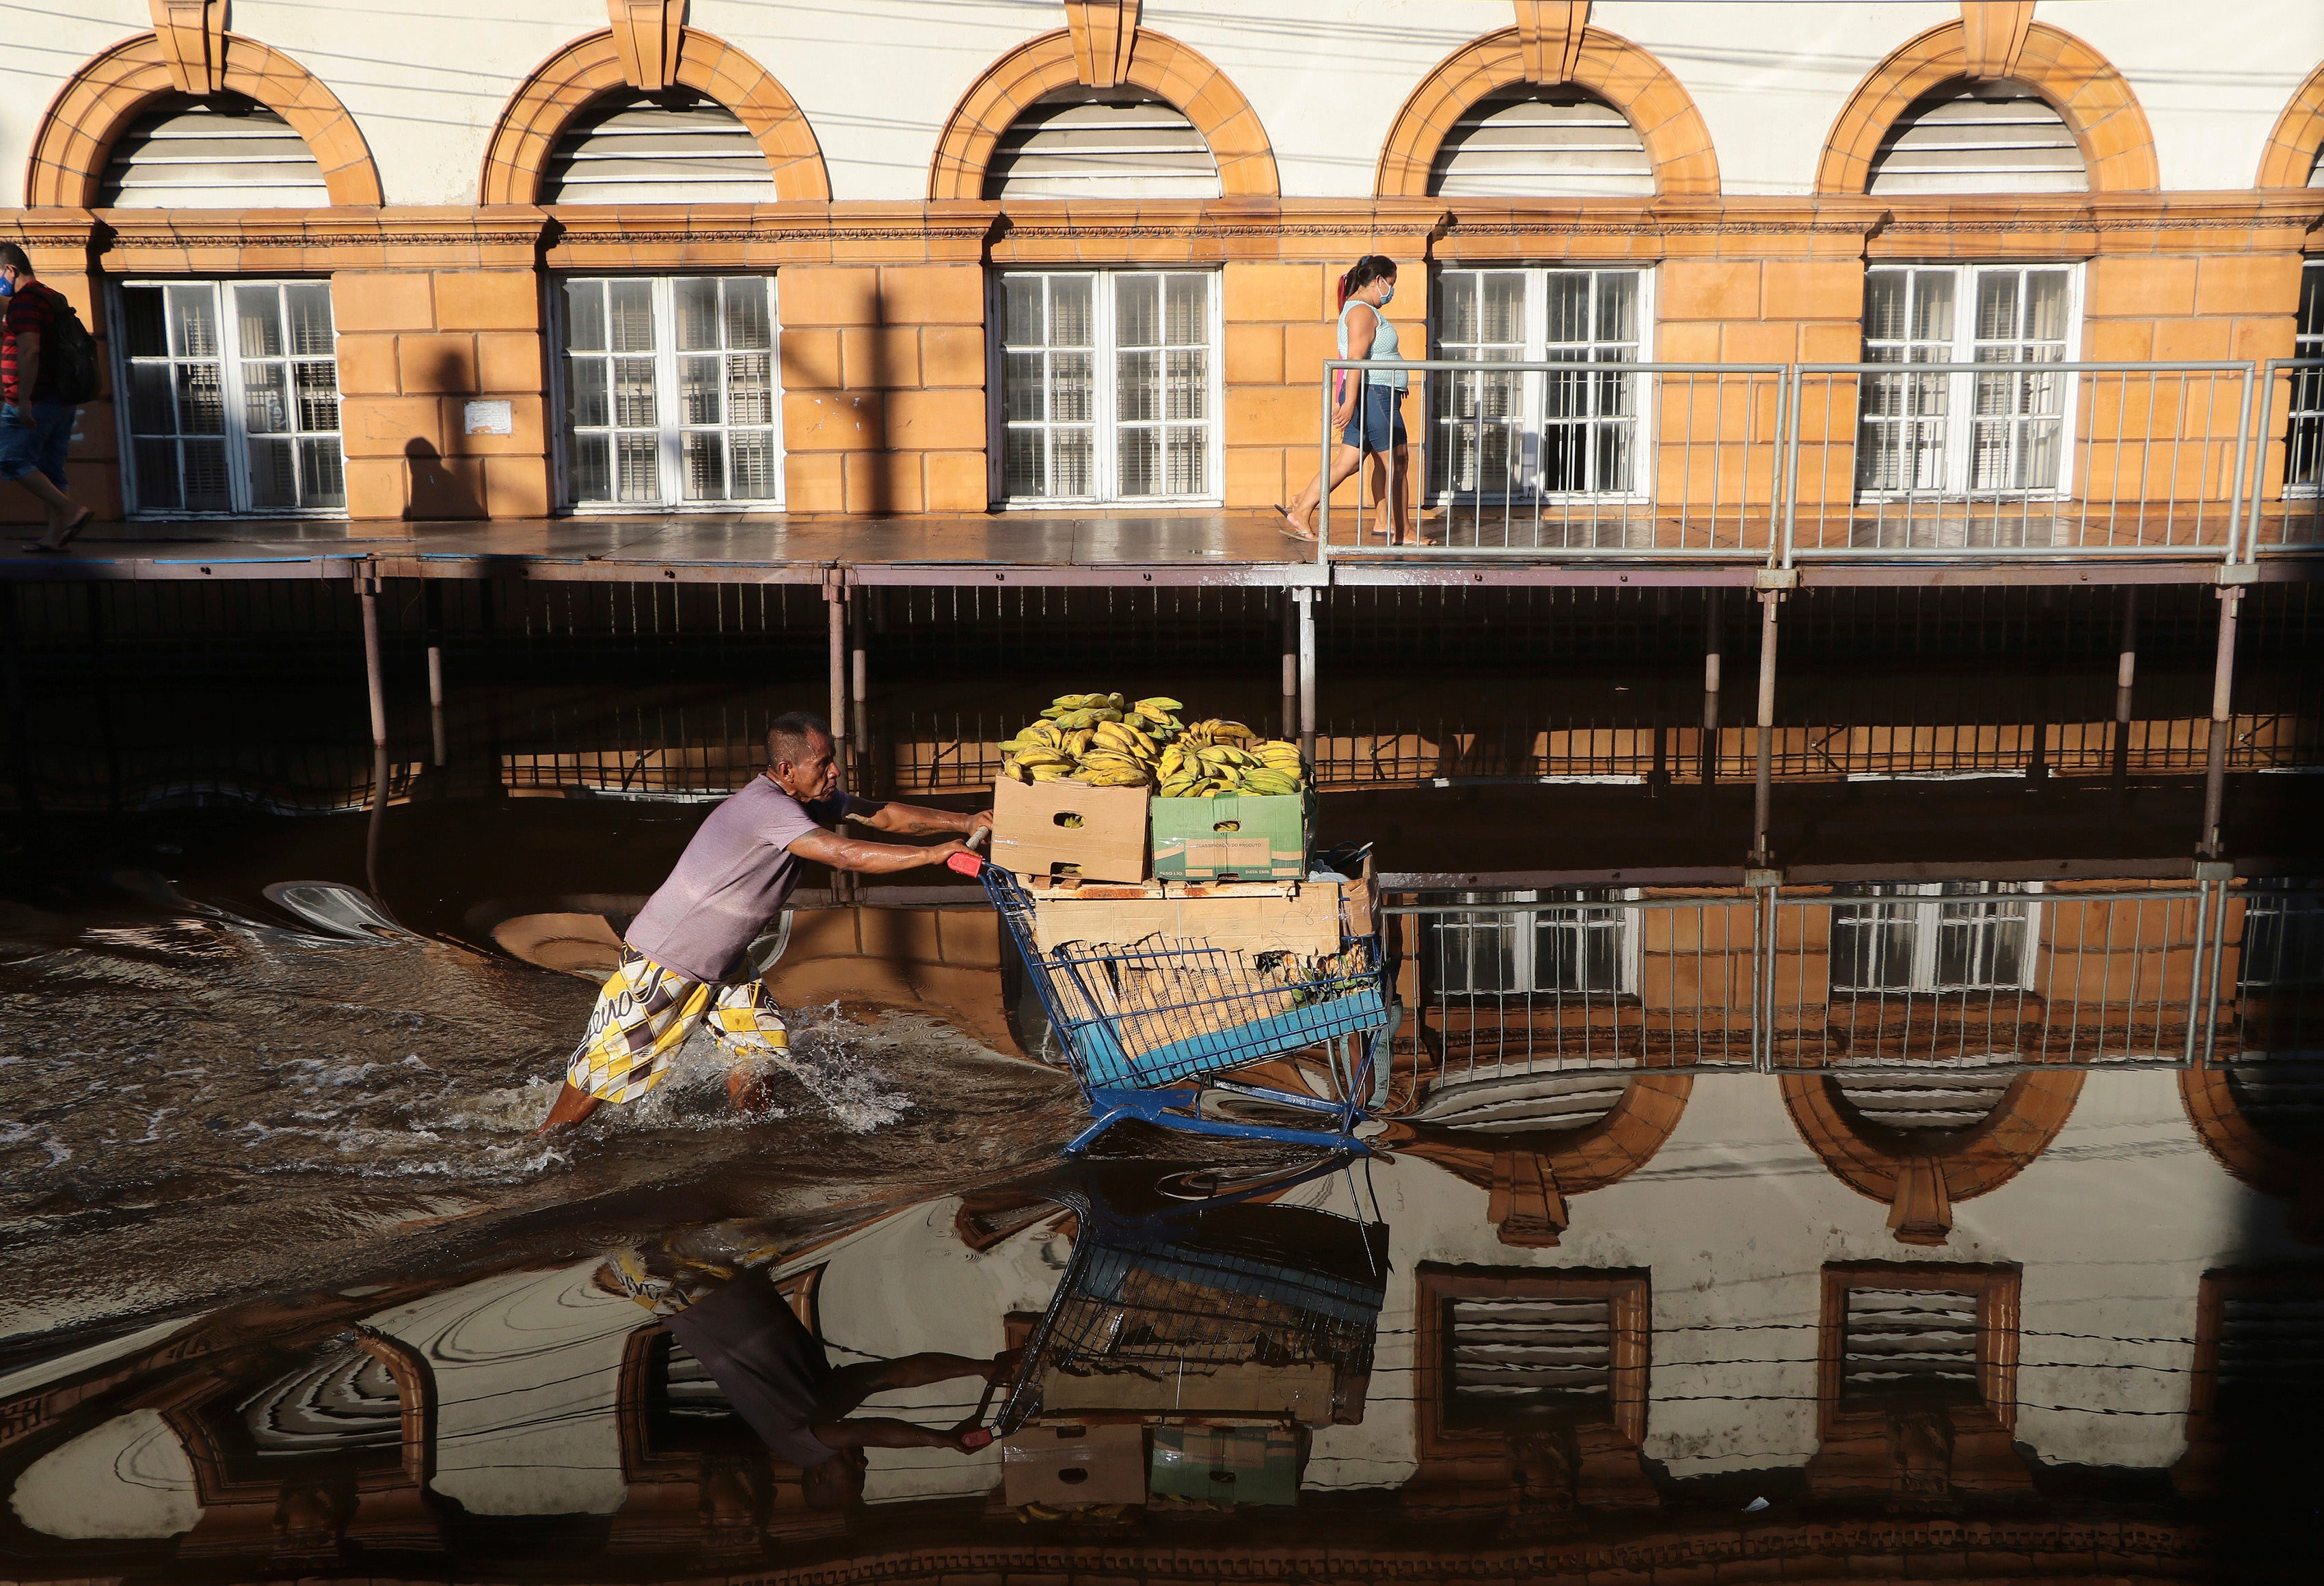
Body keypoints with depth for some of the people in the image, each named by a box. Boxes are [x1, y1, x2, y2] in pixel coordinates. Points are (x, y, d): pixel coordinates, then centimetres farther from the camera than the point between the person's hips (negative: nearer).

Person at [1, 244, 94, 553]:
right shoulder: (55, 299, 18)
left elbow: (29, 352, -23)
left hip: (33, 403, -9)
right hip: (64, 401, 9)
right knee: (49, 469, 8)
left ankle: (72, 510, -18)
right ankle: (55, 535, 3)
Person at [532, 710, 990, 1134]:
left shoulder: (812, 800, -3)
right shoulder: (767, 808, -31)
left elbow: (883, 815, 2)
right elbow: (848, 855, -39)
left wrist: (963, 822, -8)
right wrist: (935, 854, -35)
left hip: (722, 965, 9)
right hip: (662, 963, -9)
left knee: (761, 1045, 6)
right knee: (607, 1065, 2)